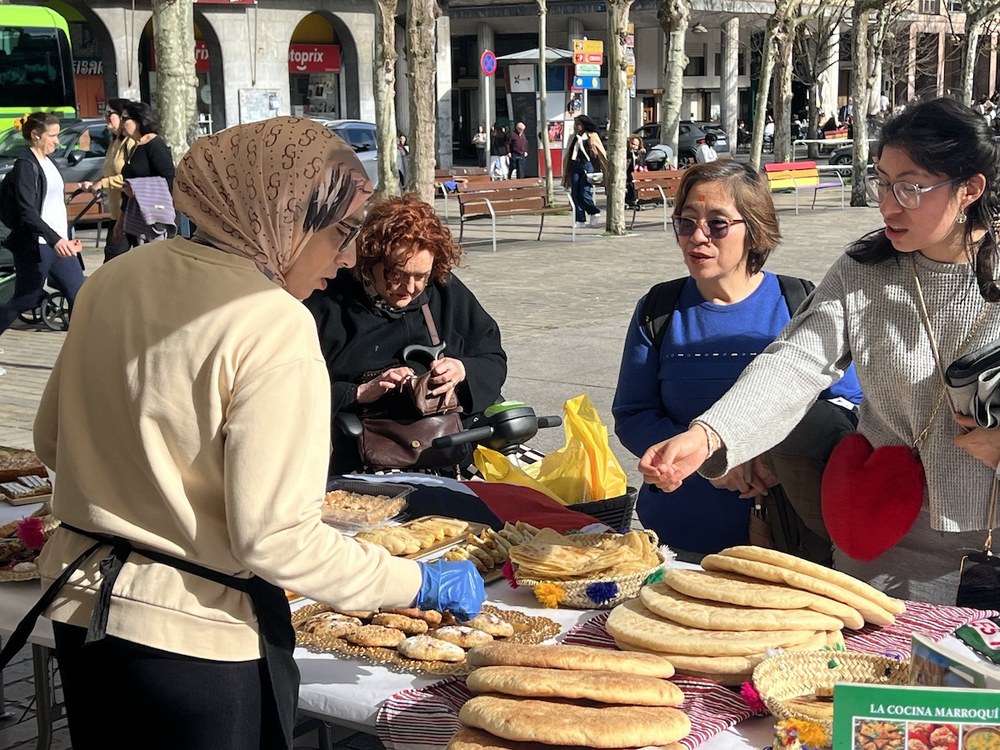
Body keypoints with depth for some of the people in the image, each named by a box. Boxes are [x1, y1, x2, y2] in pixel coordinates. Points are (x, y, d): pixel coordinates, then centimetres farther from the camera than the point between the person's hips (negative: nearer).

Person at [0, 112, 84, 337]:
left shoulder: (48, 163, 13)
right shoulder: (25, 166, -13)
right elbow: (27, 212, -22)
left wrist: (66, 238, 18)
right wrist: (54, 239, -32)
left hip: (59, 243, 8)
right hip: (36, 246, -8)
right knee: (25, 300, 1)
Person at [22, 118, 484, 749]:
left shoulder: (116, 278, -1)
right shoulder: (274, 326, -21)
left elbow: (53, 442, 10)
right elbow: (278, 538, -24)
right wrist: (422, 585, -13)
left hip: (81, 605, 7)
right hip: (198, 635, -6)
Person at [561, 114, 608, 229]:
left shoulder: (592, 137, 0)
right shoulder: (573, 138, 14)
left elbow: (600, 153, 1)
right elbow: (568, 155, 18)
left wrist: (605, 170, -2)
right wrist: (566, 174, 16)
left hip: (587, 166, -5)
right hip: (575, 167, 5)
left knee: (584, 194, -13)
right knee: (576, 194, 1)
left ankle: (595, 212, 10)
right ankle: (580, 220, 9)